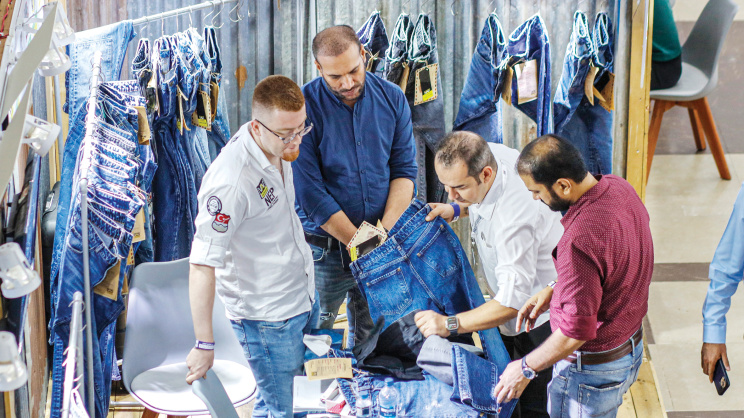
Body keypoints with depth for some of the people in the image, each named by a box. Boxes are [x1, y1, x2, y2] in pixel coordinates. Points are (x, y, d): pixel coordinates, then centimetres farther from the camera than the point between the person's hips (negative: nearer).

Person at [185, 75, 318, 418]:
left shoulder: (278, 146, -5)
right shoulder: (231, 181, -33)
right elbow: (201, 266, -30)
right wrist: (204, 344, -27)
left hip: (305, 295, 9)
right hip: (266, 315, -8)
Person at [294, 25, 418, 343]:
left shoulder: (392, 98, 0)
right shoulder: (303, 108, -14)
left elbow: (404, 170, 1)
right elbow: (311, 194, -15)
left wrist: (386, 234, -13)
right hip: (324, 249, -3)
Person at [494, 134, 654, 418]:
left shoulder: (579, 240, -35)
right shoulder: (618, 188, -7)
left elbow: (575, 332, -28)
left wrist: (526, 368, -14)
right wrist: (554, 290, 8)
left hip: (594, 369, -9)